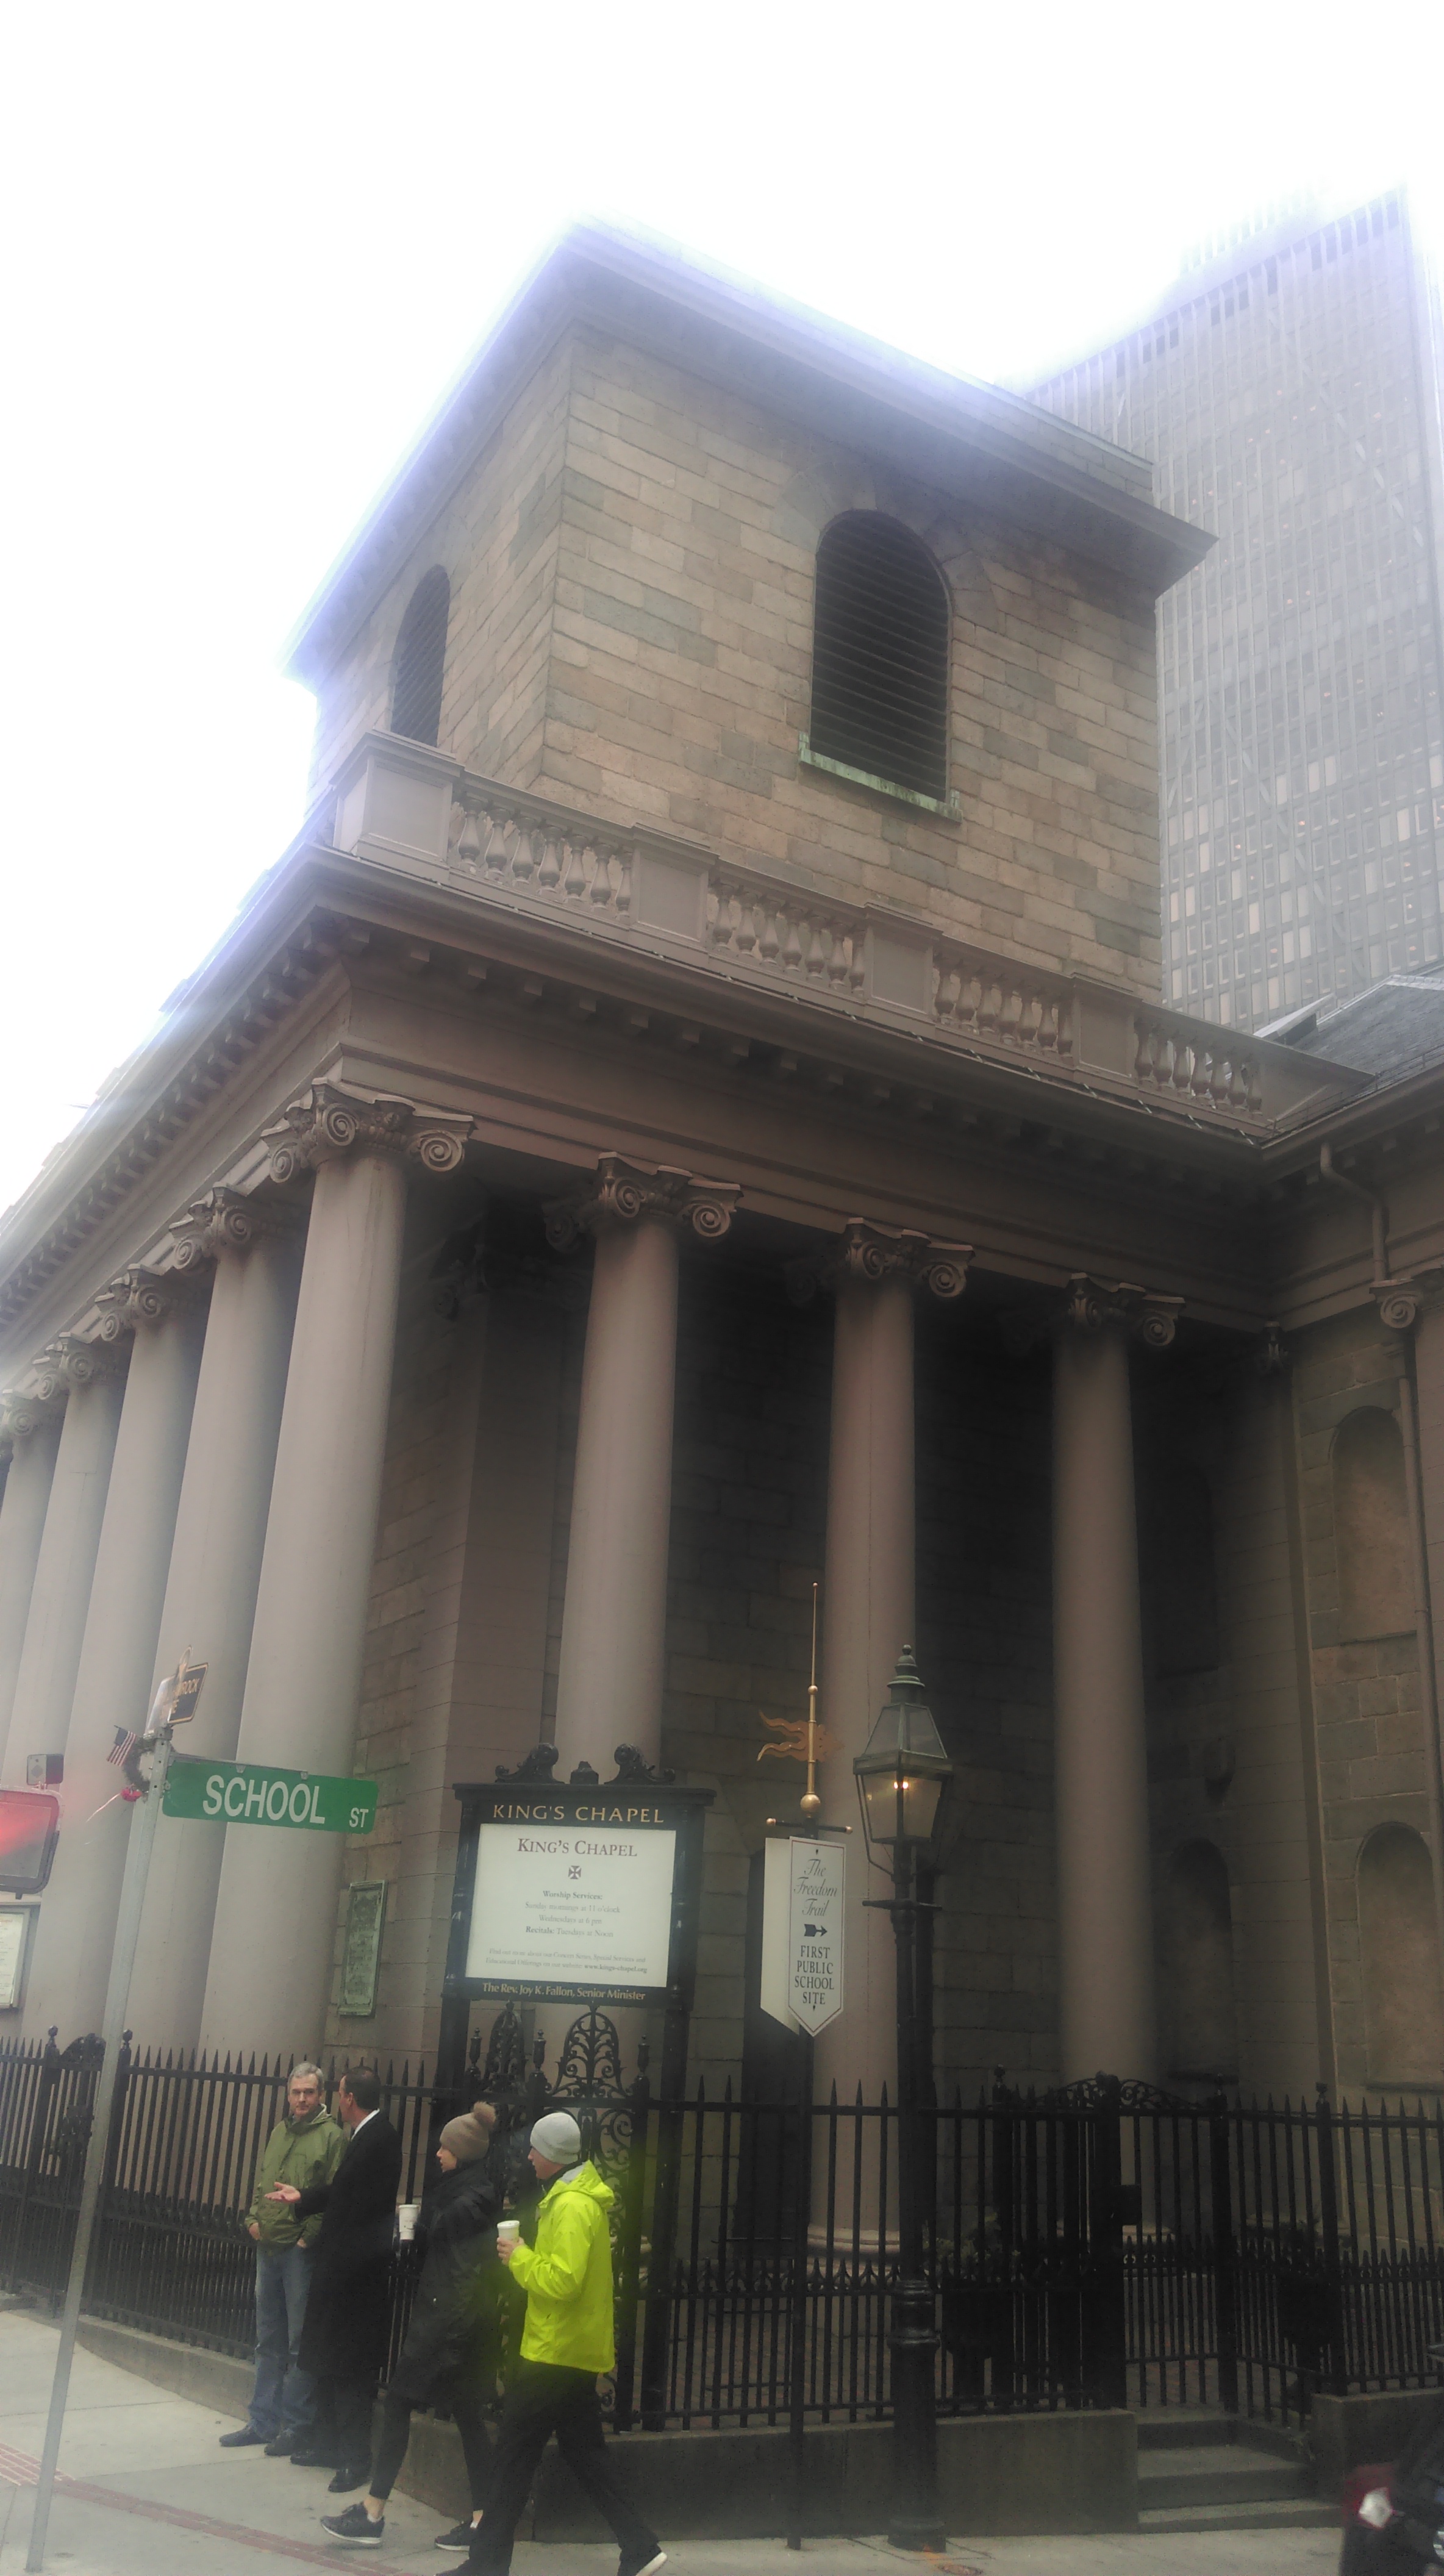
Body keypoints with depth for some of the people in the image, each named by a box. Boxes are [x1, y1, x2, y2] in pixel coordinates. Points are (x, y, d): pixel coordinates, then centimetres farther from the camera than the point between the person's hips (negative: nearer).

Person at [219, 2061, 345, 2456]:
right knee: (269, 2340, 14)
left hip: (302, 2250, -7)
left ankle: (295, 2426, 7)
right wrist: (254, 2218, 6)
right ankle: (263, 2421, 23)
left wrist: (309, 2235, -15)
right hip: (268, 2246, 7)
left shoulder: (332, 2136, -8)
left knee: (300, 2341, -1)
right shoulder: (279, 2132, 14)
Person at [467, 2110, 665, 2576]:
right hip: (578, 2350, 10)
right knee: (585, 2454, 14)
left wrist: (519, 2257, -15)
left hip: (553, 2354, -10)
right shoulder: (581, 2197, 12)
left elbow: (562, 2280, -27)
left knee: (513, 2458, 0)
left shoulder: (571, 2206, -20)